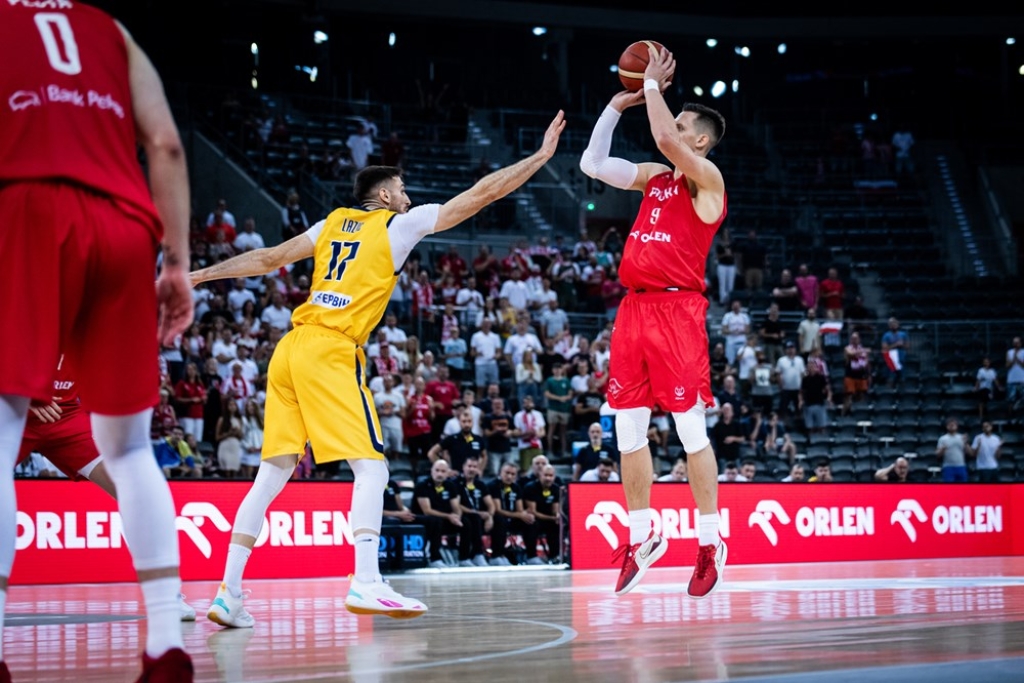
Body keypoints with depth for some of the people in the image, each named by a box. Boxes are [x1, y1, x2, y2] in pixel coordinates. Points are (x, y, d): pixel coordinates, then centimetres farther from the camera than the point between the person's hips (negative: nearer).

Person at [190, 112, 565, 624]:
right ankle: (366, 584, -20)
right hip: (331, 352, -7)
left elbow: (268, 259, 17)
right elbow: (478, 196, 7)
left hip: (290, 350, 7)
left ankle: (228, 593, 5)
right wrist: (541, 156, 13)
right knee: (371, 470, -6)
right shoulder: (398, 224, 7)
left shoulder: (335, 223, 21)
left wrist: (202, 274, 23)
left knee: (273, 474, 7)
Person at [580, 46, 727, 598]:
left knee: (690, 429, -5)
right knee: (628, 428, 7)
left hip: (677, 308, -7)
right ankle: (642, 537, 18)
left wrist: (654, 85, -8)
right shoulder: (654, 177, 17)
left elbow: (664, 139, -21)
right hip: (634, 306, 8)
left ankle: (710, 543, 2)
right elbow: (592, 164, 21)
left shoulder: (707, 178, -5)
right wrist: (617, 105, 15)